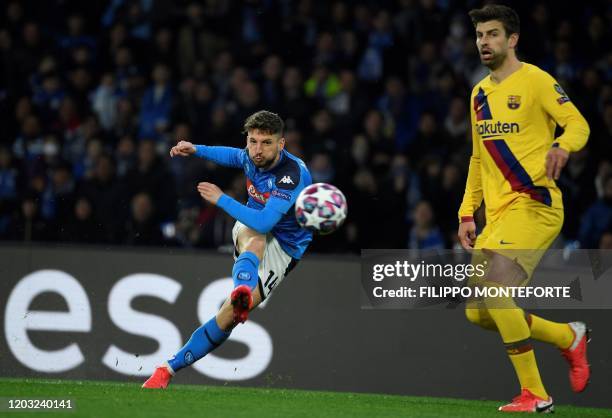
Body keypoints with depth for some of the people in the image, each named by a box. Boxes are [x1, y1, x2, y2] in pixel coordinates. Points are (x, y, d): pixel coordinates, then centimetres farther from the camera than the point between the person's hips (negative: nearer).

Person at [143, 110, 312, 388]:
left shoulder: (292, 175, -27)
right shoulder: (252, 157, -5)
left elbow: (264, 222, -34)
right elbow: (230, 155, 23)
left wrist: (220, 199, -26)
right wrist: (195, 150, 9)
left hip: (283, 249, -4)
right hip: (249, 229, 4)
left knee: (230, 313, -21)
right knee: (255, 239, -38)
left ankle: (170, 368, -18)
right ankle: (242, 291, -72)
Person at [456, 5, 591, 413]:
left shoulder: (534, 80, -5)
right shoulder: (480, 93, 18)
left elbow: (578, 123, -13)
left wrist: (562, 145, -35)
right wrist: (467, 214, 18)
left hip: (534, 204, -8)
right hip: (497, 214, 8)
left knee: (495, 287, -24)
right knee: (478, 312, 2)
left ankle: (535, 395, -13)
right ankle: (570, 337, 22)